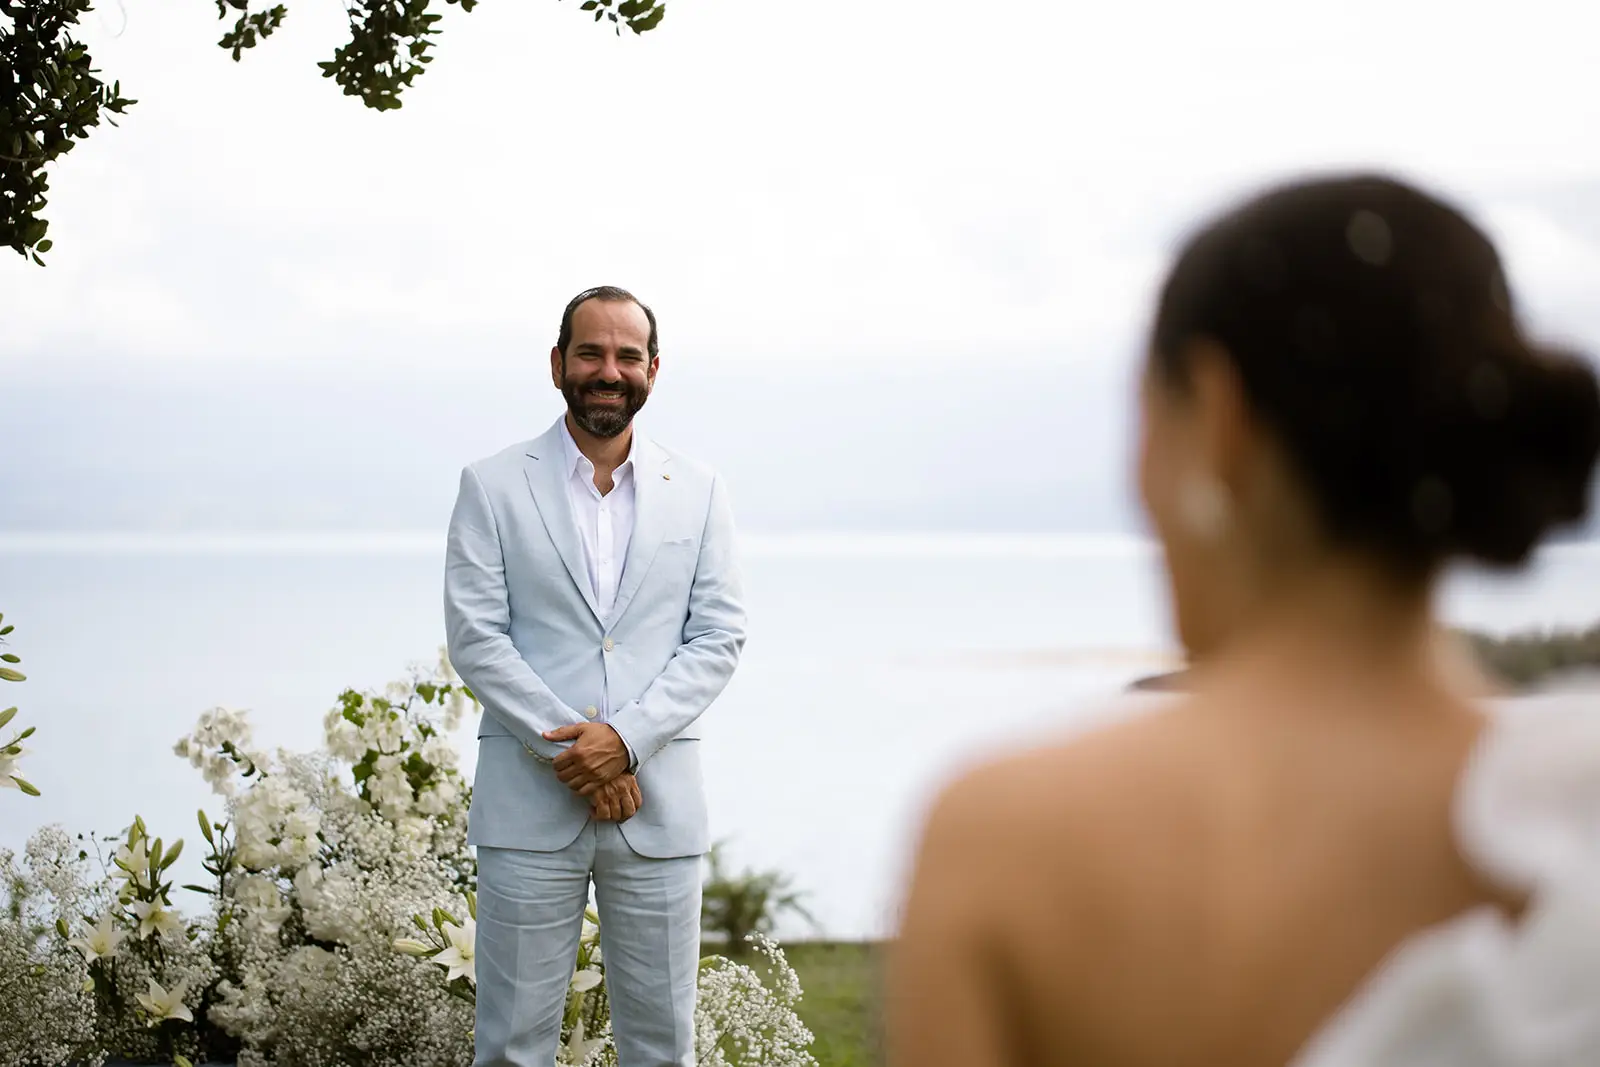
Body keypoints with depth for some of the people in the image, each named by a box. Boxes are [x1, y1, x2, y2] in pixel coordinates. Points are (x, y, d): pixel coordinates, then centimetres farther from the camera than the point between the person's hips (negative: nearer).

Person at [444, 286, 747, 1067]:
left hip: (657, 803, 2)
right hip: (530, 802, -2)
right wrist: (572, 750, -13)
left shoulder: (698, 492, 9)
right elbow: (475, 636, -3)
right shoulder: (492, 487, 3)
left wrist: (625, 738, -12)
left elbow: (718, 637, 3)